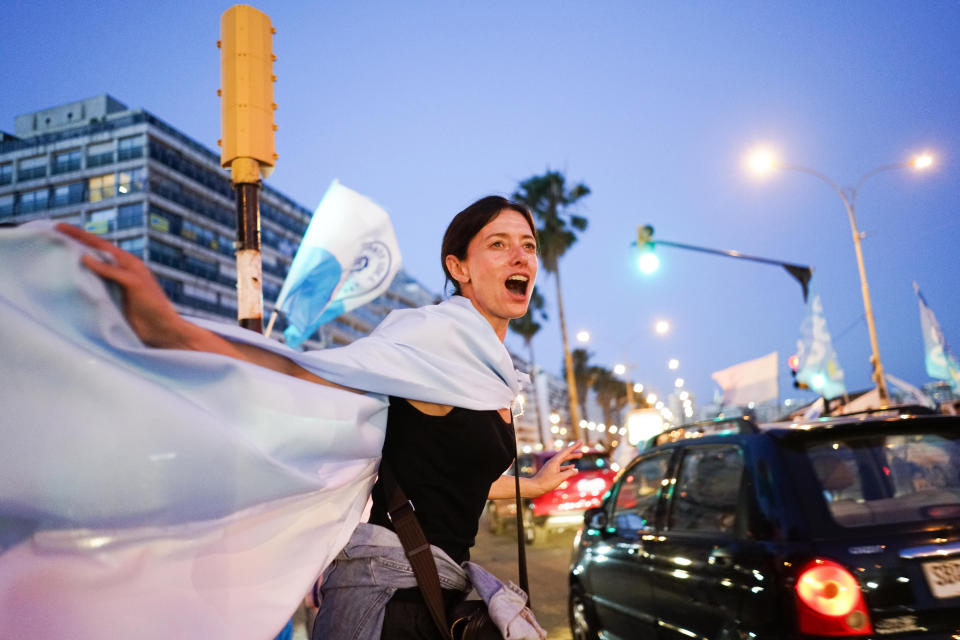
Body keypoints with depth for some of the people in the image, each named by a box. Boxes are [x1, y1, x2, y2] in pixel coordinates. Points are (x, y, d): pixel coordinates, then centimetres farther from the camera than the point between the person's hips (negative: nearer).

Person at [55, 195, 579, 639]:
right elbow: (305, 378, -27)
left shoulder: (493, 373, 11)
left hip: (438, 591, 9)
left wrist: (534, 485, 37)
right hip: (388, 591, -9)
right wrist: (171, 330, -42)